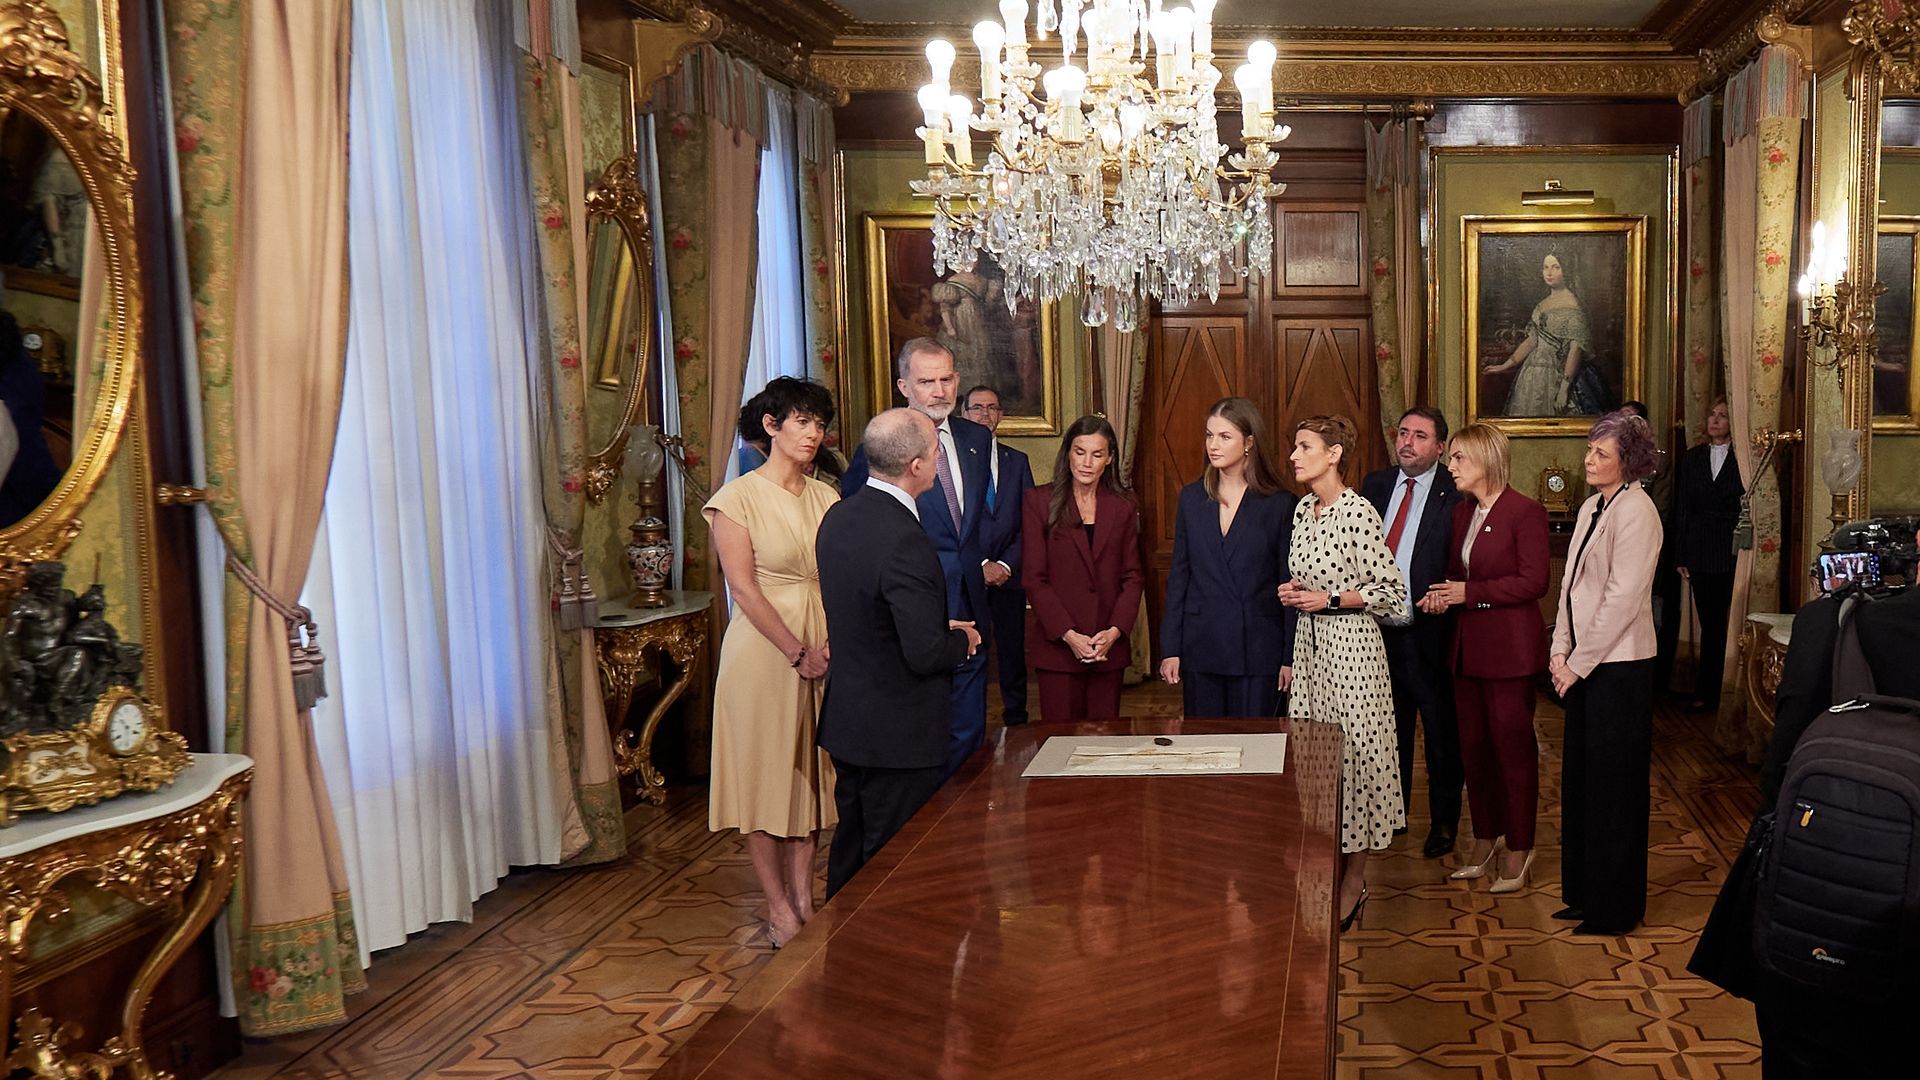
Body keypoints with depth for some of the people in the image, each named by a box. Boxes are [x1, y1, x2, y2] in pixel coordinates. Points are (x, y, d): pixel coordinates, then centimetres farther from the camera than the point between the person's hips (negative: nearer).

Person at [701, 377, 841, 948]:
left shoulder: (825, 496, 8)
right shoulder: (738, 497, -8)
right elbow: (743, 586, -13)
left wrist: (834, 642, -13)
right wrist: (797, 652, -14)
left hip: (822, 647, 5)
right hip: (763, 645, -5)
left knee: (810, 771, 11)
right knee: (765, 771, 3)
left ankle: (804, 897, 22)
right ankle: (779, 907, 14)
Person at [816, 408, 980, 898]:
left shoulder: (838, 517, 2)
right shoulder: (904, 540, -26)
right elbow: (925, 654, -26)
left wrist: (941, 629, 10)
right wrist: (962, 640, -5)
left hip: (847, 717, 9)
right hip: (898, 733, -9)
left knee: (850, 851, 23)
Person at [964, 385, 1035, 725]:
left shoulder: (1017, 462, 12)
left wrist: (1006, 564, -5)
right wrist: (980, 566, -10)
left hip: (1009, 575, 3)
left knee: (1013, 651, 7)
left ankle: (1016, 720, 18)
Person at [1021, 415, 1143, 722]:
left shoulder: (1123, 508, 10)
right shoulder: (1039, 501, 0)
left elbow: (1133, 576, 8)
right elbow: (1035, 578, -4)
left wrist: (1115, 630, -8)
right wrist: (1068, 635, -13)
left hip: (1109, 648, 3)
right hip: (1057, 646, -3)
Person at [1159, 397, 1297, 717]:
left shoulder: (1281, 504, -3)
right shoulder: (1191, 498, 6)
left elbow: (1289, 583, -1)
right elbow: (1178, 575, 7)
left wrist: (1290, 657, -3)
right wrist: (1170, 648, 2)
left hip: (1257, 650, -2)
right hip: (1200, 648, 3)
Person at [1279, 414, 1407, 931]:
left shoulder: (1357, 511, -15)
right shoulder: (1302, 509, 9)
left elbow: (1392, 589, -12)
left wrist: (1328, 599, -15)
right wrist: (1295, 592, 2)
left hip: (1350, 644, -8)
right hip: (1310, 641, 8)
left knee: (1353, 751, 0)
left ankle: (1355, 880, 13)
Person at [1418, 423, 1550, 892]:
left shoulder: (1525, 512, -11)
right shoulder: (1462, 512, 12)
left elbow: (1534, 582, -16)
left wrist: (1470, 593, -17)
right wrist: (1443, 597, -2)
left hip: (1509, 646, -7)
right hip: (1467, 644, 7)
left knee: (1512, 745, 2)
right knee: (1473, 744, 12)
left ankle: (1518, 847, 15)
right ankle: (1485, 837, 26)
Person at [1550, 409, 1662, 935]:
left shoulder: (1635, 511, -15)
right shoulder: (1591, 507, 11)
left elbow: (1622, 597, -18)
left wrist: (1579, 662, -14)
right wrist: (1561, 651, 5)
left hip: (1618, 667, -8)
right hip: (1583, 663, 8)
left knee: (1613, 786, 2)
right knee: (1580, 779, 14)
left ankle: (1613, 908, 15)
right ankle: (1585, 893, 27)